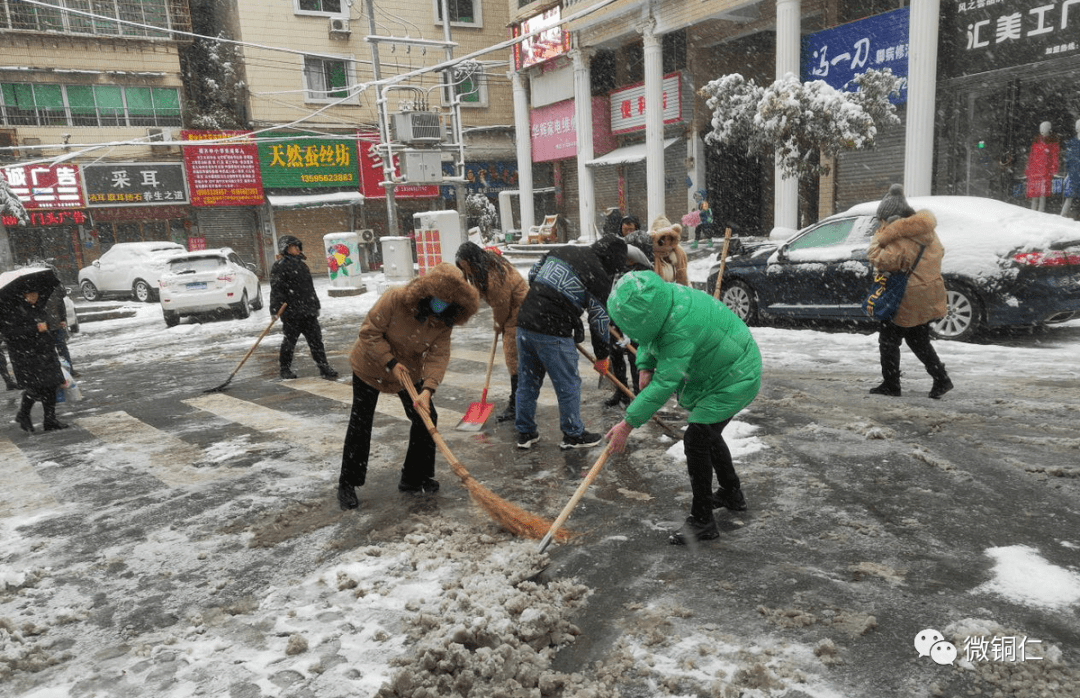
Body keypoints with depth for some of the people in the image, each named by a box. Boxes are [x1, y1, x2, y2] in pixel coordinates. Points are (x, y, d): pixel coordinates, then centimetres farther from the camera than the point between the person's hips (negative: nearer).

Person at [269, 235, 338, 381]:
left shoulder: (301, 265, 19)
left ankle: (324, 367, 5)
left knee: (316, 339, 3)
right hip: (290, 312, -6)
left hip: (308, 311, 7)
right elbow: (276, 289, -13)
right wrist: (277, 309, -20)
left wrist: (314, 306, 24)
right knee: (289, 341, 4)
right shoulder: (279, 266, -6)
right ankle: (285, 368, 19)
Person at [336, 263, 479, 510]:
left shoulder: (443, 322, -17)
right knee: (360, 425, -1)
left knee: (426, 418, 0)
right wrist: (391, 363, -31)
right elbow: (369, 332, -26)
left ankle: (414, 478, 16)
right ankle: (347, 485, 13)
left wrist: (428, 390, -38)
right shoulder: (395, 299, -31)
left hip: (409, 372, 4)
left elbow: (438, 356, -24)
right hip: (370, 367, -4)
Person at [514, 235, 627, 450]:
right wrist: (602, 356, 9)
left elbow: (533, 275, 20)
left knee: (527, 382, 17)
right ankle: (573, 435, 22)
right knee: (569, 385, 9)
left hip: (524, 321, 7)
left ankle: (525, 433, 28)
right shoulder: (599, 276, -6)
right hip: (552, 333, -7)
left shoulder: (562, 250, 13)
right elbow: (599, 320, -2)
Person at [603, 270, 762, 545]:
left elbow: (664, 383, -34)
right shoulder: (665, 296, -10)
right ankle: (732, 494, 42)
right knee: (708, 435, 22)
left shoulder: (681, 330, -38)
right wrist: (645, 366, -7)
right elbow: (649, 338, 10)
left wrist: (628, 424, -30)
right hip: (727, 371, 10)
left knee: (696, 440, -11)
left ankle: (702, 522, 0)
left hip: (733, 381, -10)